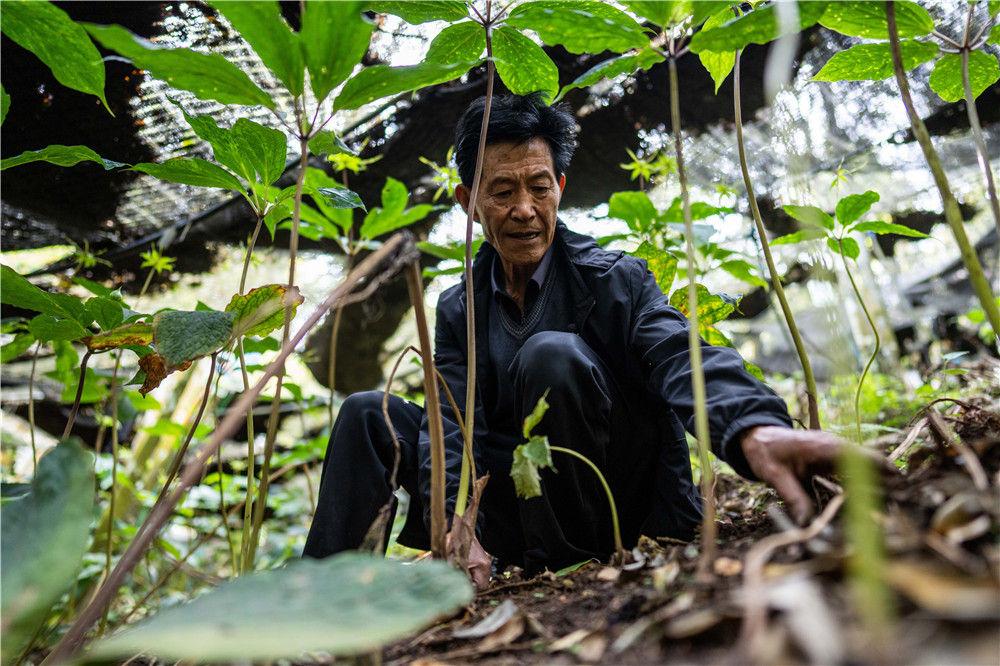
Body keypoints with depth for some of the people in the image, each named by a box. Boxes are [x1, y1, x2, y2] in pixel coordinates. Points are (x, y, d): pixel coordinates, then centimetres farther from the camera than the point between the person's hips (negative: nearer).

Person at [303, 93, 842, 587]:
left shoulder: (611, 278, -9)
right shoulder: (459, 310, 3)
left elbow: (681, 358, -28)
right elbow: (451, 422, -9)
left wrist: (756, 430, -51)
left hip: (620, 505, -3)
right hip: (521, 510, 4)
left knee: (551, 354, -30)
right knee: (369, 414, -5)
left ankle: (560, 562, -17)